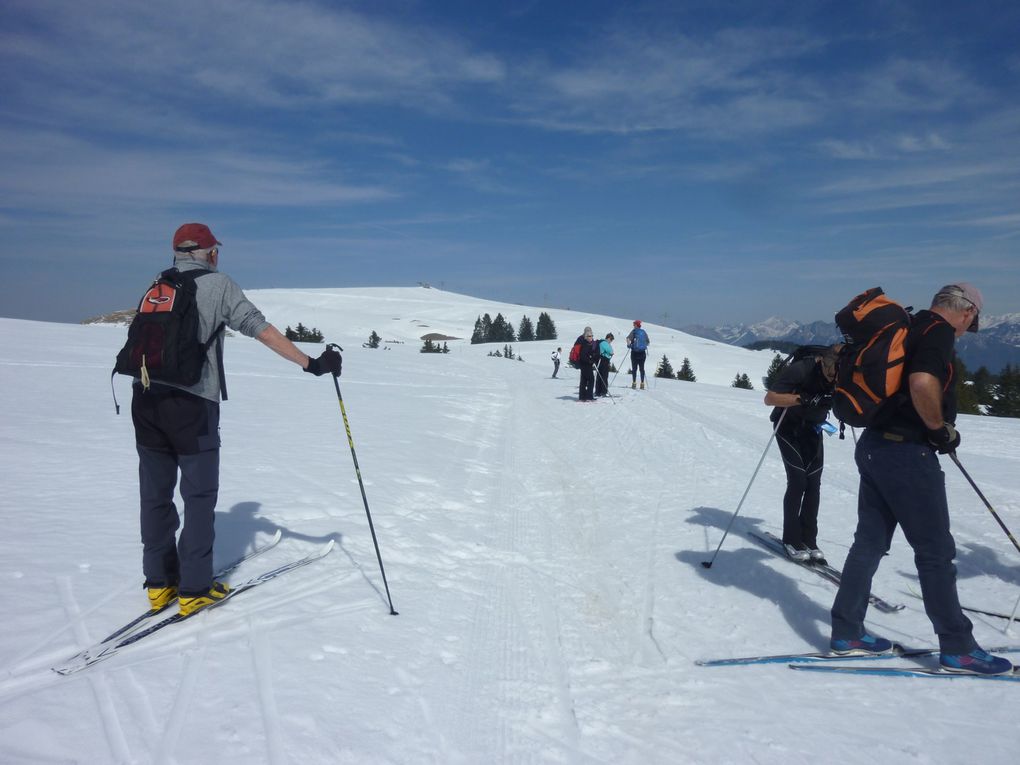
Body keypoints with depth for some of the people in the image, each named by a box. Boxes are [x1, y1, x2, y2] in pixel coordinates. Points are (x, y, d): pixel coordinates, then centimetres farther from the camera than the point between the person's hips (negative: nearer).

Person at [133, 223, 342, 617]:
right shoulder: (218, 284, -1)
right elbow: (261, 329, -9)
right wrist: (311, 364, -10)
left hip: (146, 398, 6)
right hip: (192, 402, -5)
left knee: (156, 493, 14)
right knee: (199, 496, 5)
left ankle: (159, 582, 24)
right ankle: (194, 589, 9)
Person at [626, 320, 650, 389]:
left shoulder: (634, 331, -2)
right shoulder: (644, 332, 9)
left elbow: (628, 339, -18)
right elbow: (648, 342, 14)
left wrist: (628, 345, -2)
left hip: (635, 352, -3)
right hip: (642, 352, 3)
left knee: (634, 368, 0)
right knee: (642, 368, 7)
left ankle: (634, 383, -6)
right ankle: (642, 383, 4)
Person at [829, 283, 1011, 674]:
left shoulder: (908, 328, 16)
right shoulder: (939, 331, -11)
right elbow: (922, 383, -29)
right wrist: (942, 429, -14)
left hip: (875, 444, 9)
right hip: (907, 452, -9)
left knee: (870, 542, 13)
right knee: (936, 551, 3)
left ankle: (846, 633, 19)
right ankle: (957, 648, 15)